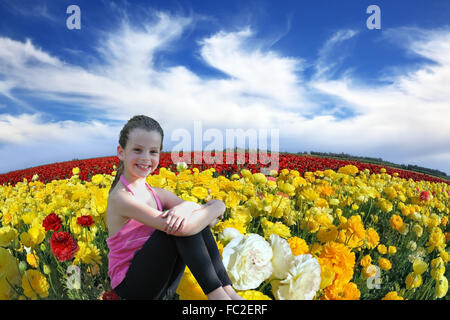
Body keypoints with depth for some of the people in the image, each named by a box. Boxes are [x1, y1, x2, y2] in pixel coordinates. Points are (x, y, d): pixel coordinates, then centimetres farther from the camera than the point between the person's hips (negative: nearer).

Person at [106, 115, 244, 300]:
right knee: (183, 226, -25)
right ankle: (216, 294, -19)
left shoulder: (157, 194, 3)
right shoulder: (121, 198, -20)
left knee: (197, 220, -12)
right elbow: (182, 229, -32)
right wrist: (216, 208, -15)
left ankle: (228, 291, -14)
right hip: (131, 287, -6)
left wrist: (185, 207, -29)